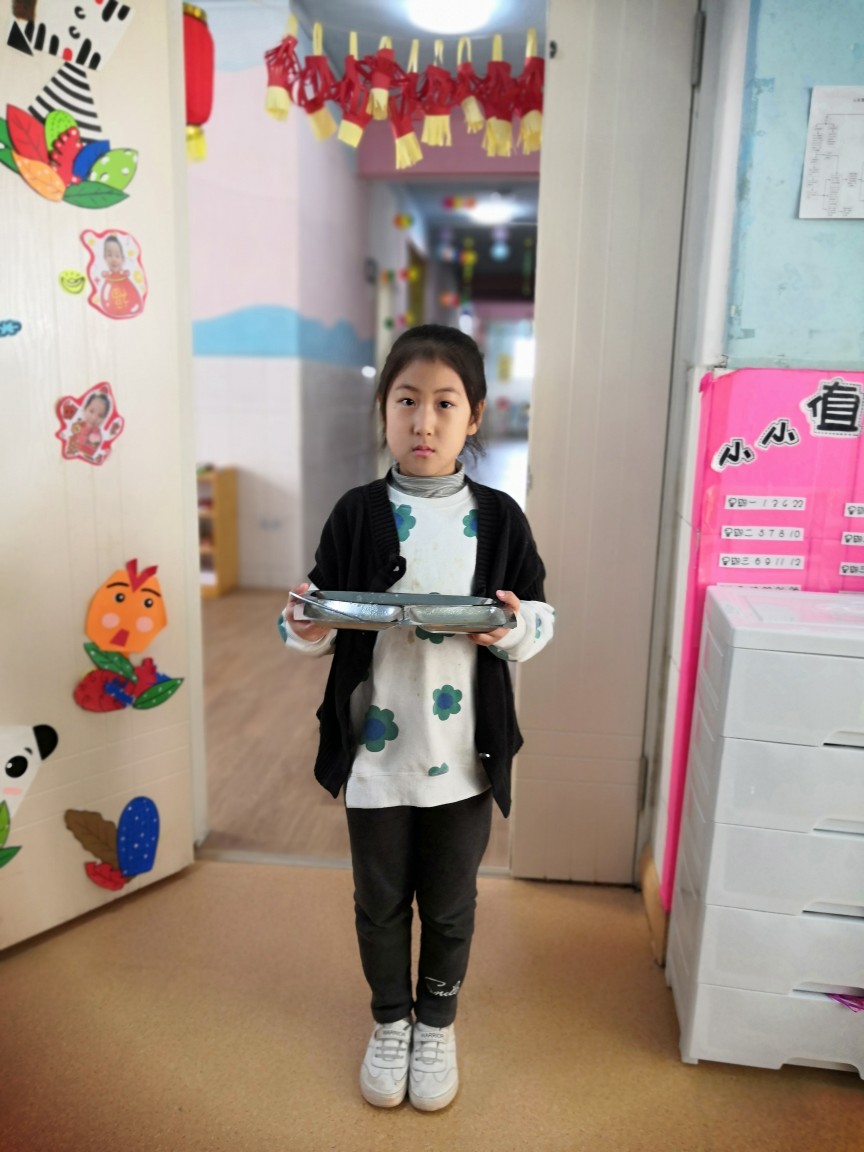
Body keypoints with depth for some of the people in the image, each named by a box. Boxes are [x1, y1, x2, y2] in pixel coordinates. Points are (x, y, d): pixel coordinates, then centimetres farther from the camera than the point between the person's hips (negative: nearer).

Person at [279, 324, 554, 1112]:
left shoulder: (499, 517, -5)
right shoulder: (357, 515, -6)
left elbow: (541, 617, 1)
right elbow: (323, 625, -1)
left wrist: (512, 627, -21)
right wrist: (304, 628, -23)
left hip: (464, 753, 0)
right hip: (374, 752, 0)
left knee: (450, 904, 19)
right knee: (380, 902, 19)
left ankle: (436, 1025, 46)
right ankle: (389, 1023, 46)